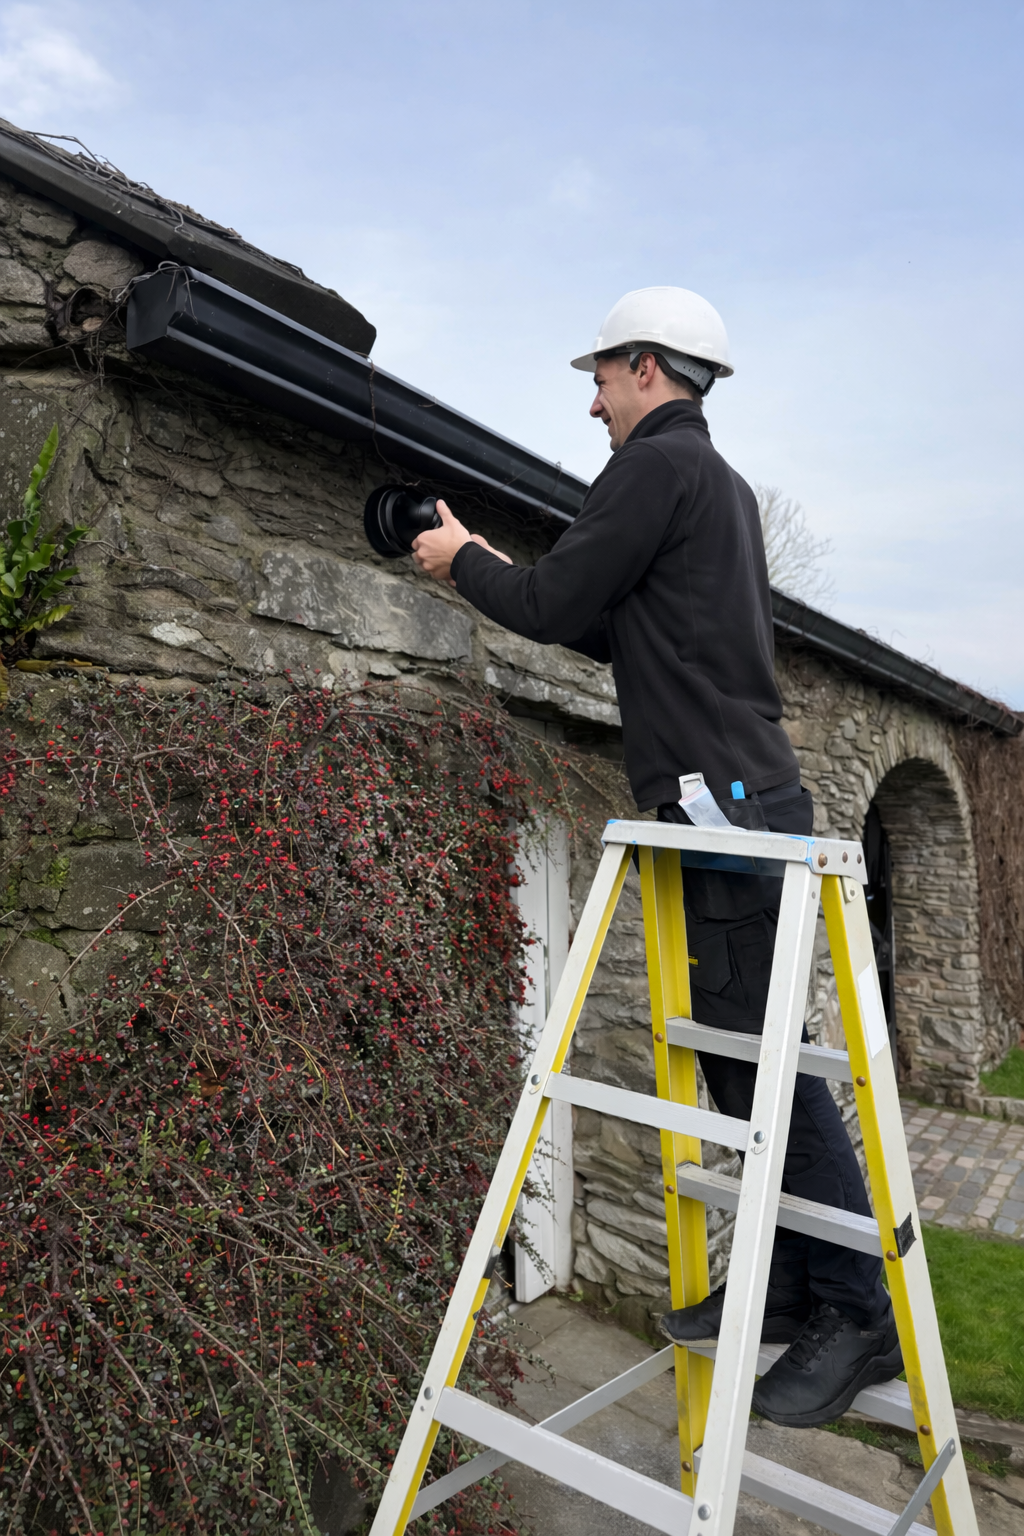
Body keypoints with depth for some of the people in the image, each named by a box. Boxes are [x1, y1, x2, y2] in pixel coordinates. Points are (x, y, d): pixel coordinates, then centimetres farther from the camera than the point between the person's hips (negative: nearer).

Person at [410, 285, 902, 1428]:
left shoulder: (656, 462, -6)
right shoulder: (723, 484, 24)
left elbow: (554, 610, -10)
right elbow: (617, 630, 26)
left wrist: (462, 561, 9)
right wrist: (499, 572, 26)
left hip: (727, 805, -10)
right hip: (741, 798, 10)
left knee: (761, 1057, -4)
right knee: (735, 1047, 13)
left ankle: (859, 1312, 9)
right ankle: (786, 1284, 24)